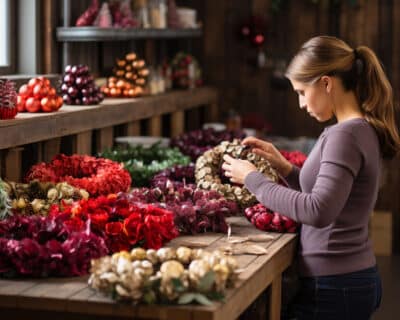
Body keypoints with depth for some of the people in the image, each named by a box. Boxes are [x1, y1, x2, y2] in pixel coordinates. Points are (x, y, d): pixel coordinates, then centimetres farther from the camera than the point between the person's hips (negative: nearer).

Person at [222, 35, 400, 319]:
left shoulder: (345, 135, -18)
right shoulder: (364, 129, 10)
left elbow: (318, 211, -28)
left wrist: (253, 178, -19)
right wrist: (283, 166, 5)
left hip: (333, 286, -9)